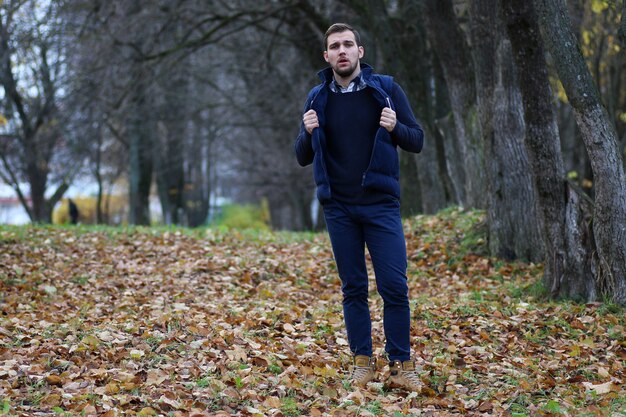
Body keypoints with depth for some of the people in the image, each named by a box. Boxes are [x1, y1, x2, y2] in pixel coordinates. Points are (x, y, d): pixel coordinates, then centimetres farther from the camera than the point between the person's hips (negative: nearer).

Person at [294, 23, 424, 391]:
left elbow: (417, 141, 2)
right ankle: (363, 361, 17)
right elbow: (303, 158, 10)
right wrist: (309, 133, -11)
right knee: (353, 289, 8)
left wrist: (395, 128, -19)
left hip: (381, 204, -2)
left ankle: (401, 364, 5)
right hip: (339, 208, 2)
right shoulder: (318, 98, 6)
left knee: (394, 287, -5)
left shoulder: (386, 89, 0)